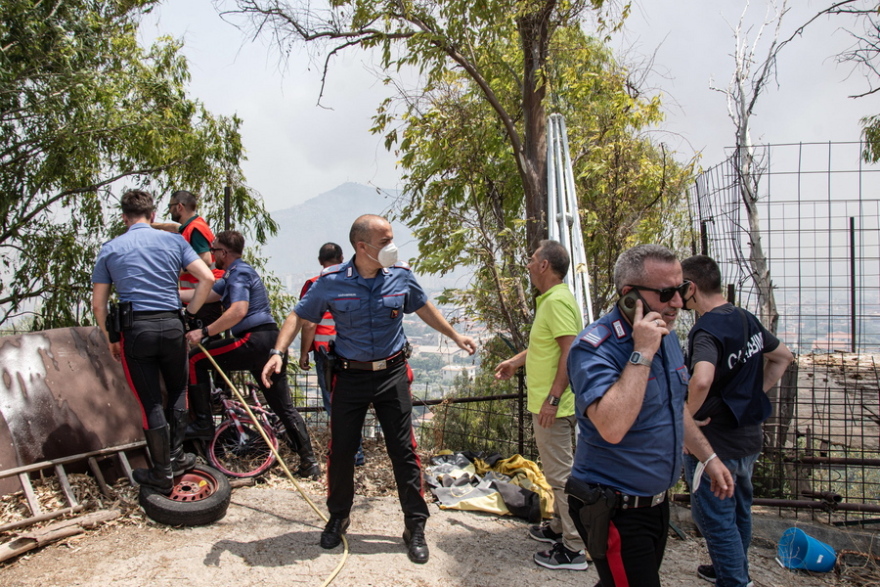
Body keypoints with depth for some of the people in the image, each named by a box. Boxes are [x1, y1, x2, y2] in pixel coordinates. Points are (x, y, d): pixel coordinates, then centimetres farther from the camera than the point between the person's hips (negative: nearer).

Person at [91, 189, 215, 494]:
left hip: (134, 329, -1)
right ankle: (176, 457, 27)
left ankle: (162, 473, 15)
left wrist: (111, 340, 16)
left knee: (150, 402, 6)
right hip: (171, 326, 1)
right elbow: (207, 278, -2)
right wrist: (190, 313, 7)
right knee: (177, 392, 21)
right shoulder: (173, 240, 7)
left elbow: (98, 303, 6)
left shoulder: (110, 249, 7)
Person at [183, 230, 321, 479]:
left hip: (253, 341, -10)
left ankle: (203, 423, 2)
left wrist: (204, 332, -21)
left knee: (196, 360, -1)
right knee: (285, 407, 11)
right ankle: (309, 463, 13)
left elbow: (238, 311, -22)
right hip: (271, 343, 10)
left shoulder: (238, 272, -7)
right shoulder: (237, 272, 23)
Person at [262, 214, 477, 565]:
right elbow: (299, 316, 0)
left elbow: (424, 308, 15)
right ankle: (338, 518, 31)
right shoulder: (331, 282, -9)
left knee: (404, 450, 1)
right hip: (349, 377, 0)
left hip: (392, 374, 1)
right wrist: (278, 352, -14)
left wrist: (455, 336, 19)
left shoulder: (401, 276, -3)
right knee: (341, 450, 8)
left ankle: (415, 527, 15)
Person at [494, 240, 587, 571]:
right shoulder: (550, 299, 14)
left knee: (560, 474, -3)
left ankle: (573, 549, 6)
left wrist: (553, 398, -26)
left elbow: (571, 352, -26)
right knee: (557, 471, 21)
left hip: (554, 407, -11)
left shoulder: (557, 301, -20)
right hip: (546, 403, 11)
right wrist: (515, 362, 26)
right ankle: (558, 528, 35)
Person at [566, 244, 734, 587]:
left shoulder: (667, 336, 5)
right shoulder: (594, 348, -24)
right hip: (616, 511, -9)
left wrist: (708, 458, 20)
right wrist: (642, 353, -34)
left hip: (657, 502, 9)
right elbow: (612, 427, -39)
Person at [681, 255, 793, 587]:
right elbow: (783, 357, 19)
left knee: (716, 519, 5)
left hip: (714, 442, -9)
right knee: (739, 510, 24)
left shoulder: (707, 330, -24)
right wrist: (755, 393, 13)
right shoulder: (747, 319, 4)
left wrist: (686, 416, -25)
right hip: (748, 436, 9)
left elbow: (701, 380, -42)